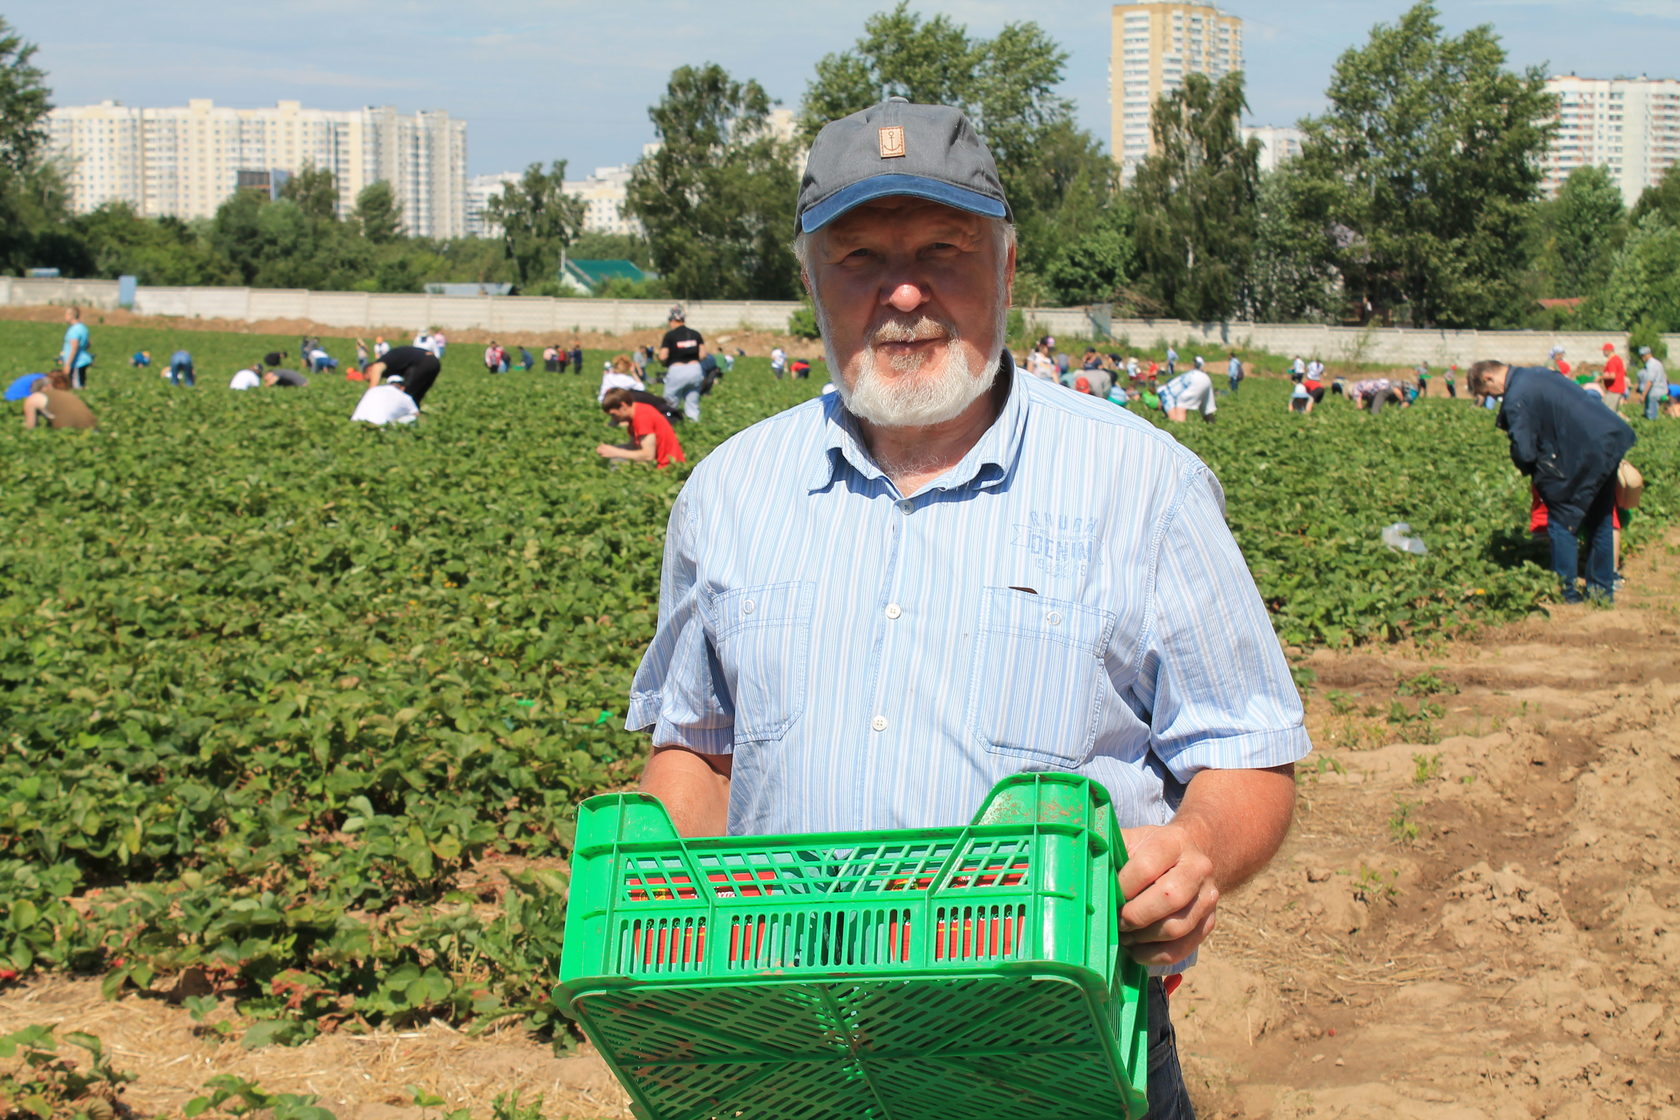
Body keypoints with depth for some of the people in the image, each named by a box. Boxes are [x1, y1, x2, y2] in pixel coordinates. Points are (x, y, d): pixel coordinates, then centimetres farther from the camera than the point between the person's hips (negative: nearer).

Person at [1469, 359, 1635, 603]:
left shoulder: (1516, 398, -15)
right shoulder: (1537, 373, 13)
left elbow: (1523, 452, -18)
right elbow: (1580, 395, 26)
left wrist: (1530, 470, 6)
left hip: (1587, 457, -9)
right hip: (1612, 442, 9)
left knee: (1562, 523, 4)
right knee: (1600, 520, 19)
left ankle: (1567, 592, 10)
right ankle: (1603, 588, 29)